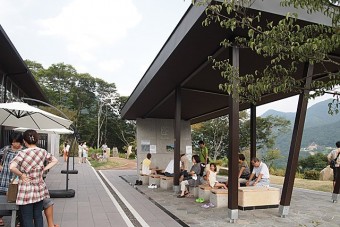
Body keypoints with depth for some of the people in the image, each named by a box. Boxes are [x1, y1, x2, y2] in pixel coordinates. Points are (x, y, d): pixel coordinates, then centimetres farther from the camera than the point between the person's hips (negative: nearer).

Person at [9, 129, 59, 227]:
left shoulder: (22, 153, -14)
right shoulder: (43, 152, 1)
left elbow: (11, 167, -27)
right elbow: (55, 160, 14)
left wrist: (21, 175, -11)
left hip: (26, 190, -4)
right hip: (39, 189, 5)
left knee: (27, 219, 6)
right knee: (38, 216, 15)